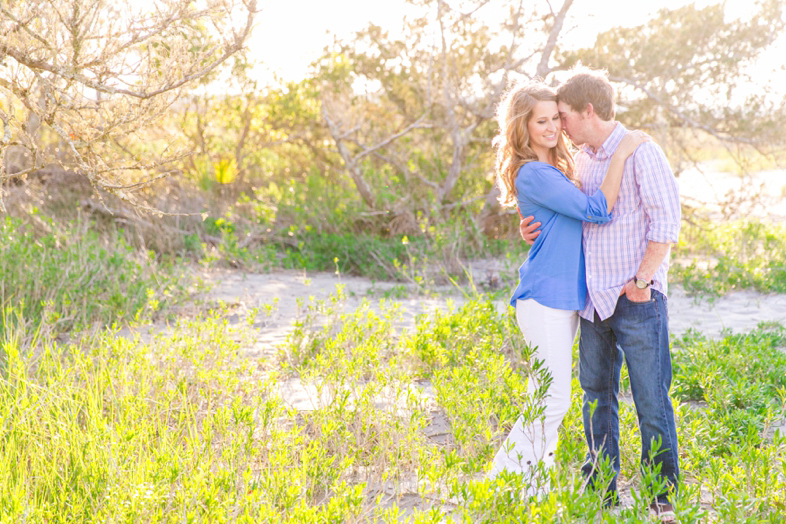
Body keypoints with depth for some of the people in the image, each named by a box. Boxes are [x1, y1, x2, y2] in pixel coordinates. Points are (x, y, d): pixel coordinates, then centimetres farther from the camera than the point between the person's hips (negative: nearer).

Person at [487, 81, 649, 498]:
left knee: (546, 399, 13)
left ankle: (532, 487, 21)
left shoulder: (553, 170, 14)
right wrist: (621, 154, -15)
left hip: (566, 298, 9)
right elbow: (597, 210, -20)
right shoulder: (533, 174, -16)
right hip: (545, 298, -9)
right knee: (553, 401, -8)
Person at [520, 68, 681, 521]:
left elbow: (667, 220, -13)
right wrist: (537, 228, 5)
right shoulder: (582, 159, 13)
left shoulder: (641, 153, -10)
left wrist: (641, 280, -16)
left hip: (637, 299, -7)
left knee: (651, 398, -1)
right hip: (594, 297, 8)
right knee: (597, 394, 12)